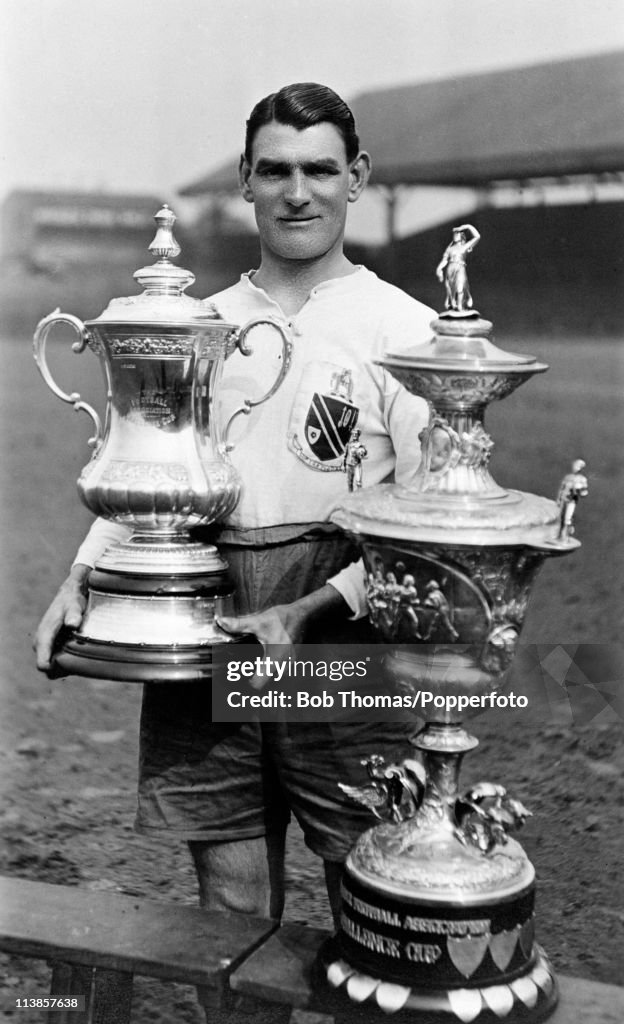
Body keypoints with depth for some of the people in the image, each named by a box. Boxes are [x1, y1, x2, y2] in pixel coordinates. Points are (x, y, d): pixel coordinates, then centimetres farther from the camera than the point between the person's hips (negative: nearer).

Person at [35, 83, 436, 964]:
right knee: (232, 908, 12)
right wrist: (82, 577, -2)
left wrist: (309, 612, -17)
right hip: (203, 634, 4)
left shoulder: (402, 328, -1)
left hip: (341, 634, -3)